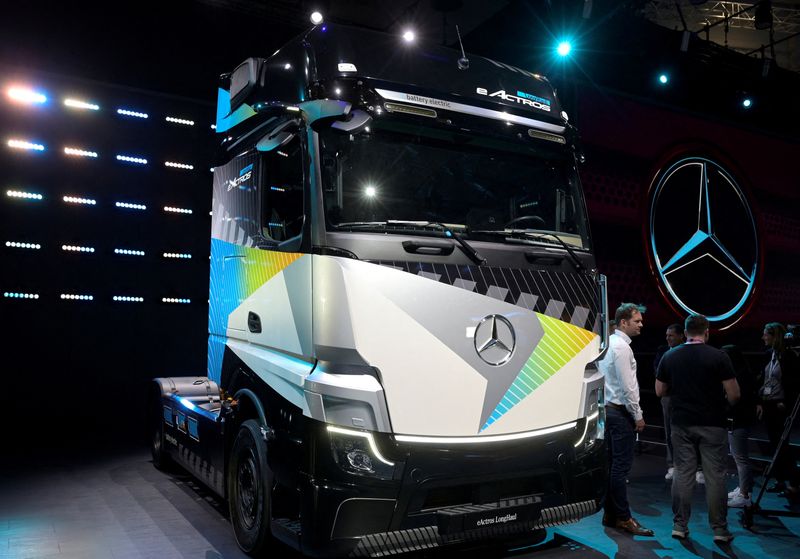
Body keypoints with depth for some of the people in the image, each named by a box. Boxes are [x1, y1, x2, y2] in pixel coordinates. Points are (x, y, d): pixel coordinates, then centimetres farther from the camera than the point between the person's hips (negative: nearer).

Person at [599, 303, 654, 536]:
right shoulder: (621, 347, -15)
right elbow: (628, 386, -18)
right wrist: (637, 415, -11)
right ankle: (623, 518, 1)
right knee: (621, 466, -5)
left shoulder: (609, 343, 14)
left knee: (612, 464, 13)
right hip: (621, 412, -10)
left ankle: (610, 515, 20)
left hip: (608, 409, 10)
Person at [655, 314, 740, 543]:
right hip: (712, 424, -3)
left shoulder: (670, 356, 1)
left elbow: (660, 391, 6)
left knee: (682, 473, 7)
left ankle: (679, 525, 11)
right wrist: (725, 401, 13)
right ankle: (719, 529, 10)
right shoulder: (718, 357, -8)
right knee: (715, 476, 4)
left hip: (682, 423, 3)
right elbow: (734, 395, -9)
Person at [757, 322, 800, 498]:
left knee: (782, 445, -3)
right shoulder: (769, 354, 8)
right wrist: (760, 402, 9)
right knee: (774, 445, 11)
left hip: (780, 406, -7)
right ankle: (780, 480, 19)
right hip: (767, 404, 7)